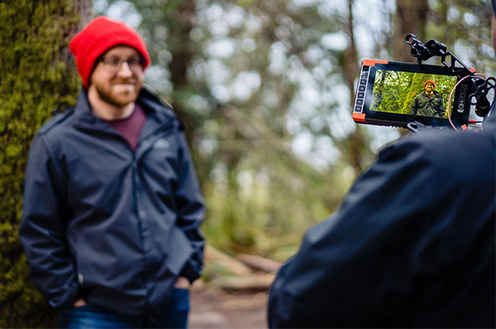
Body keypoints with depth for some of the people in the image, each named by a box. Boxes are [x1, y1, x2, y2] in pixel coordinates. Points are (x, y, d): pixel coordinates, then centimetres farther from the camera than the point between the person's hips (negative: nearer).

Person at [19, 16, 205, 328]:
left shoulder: (166, 129, 5)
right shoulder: (56, 141, -6)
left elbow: (190, 208, 13)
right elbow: (39, 231, -3)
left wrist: (188, 269, 6)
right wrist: (69, 296, -5)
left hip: (171, 302, 4)